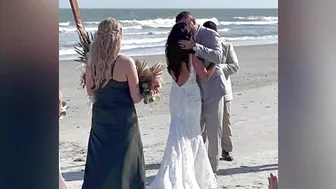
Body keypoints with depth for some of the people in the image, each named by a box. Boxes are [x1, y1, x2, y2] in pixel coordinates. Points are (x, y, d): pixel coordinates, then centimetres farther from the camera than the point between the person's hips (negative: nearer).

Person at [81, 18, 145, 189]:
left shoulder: (92, 62, -5)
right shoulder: (126, 63, -17)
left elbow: (90, 91, 9)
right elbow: (136, 98, -13)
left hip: (100, 120, 4)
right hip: (123, 121, -4)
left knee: (99, 163, 14)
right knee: (124, 163, 10)